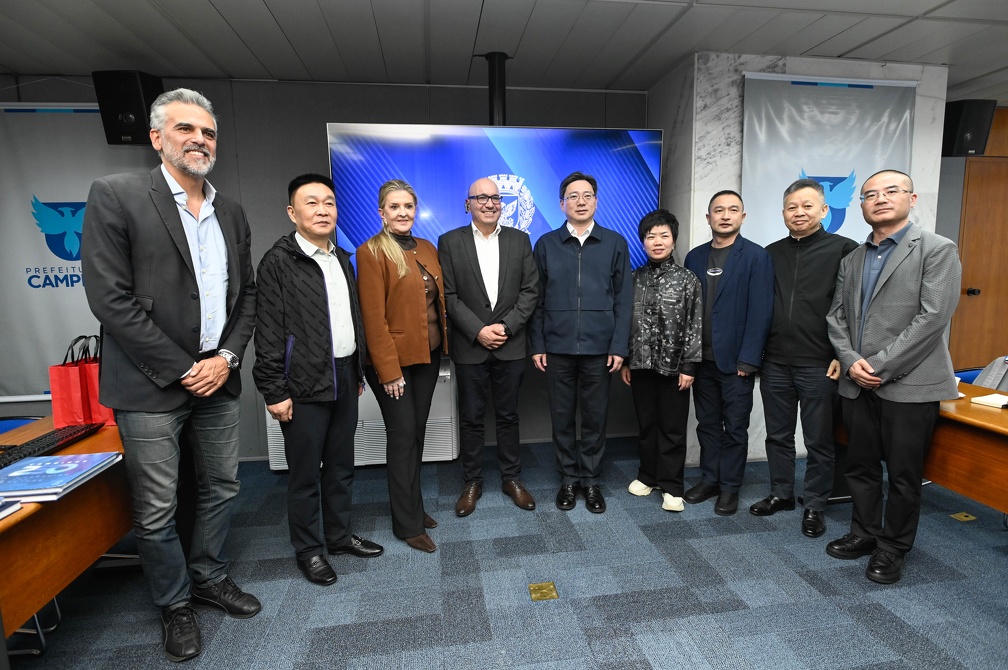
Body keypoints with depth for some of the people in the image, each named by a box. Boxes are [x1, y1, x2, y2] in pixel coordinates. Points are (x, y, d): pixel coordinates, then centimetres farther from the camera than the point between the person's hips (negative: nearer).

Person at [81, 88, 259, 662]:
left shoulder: (232, 212, 10)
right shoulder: (116, 195, -6)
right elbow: (111, 297, -12)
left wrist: (227, 357, -4)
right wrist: (183, 369, -13)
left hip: (218, 377, 5)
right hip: (151, 384, -5)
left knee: (222, 488, 16)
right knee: (157, 510, 7)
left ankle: (209, 577, 38)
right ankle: (176, 603, 30)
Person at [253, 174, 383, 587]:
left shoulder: (342, 259, 12)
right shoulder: (278, 262, -8)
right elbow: (269, 333, -11)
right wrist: (274, 392, -13)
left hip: (345, 378, 7)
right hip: (305, 385, -6)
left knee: (341, 466, 17)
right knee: (305, 474, 7)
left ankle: (339, 535, 35)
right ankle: (307, 550, 26)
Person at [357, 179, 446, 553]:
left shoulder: (427, 249, 10)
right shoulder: (372, 252, -10)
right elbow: (373, 317, -14)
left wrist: (443, 345, 6)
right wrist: (389, 370, -16)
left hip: (428, 355, 6)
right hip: (395, 359, -6)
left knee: (417, 433, 15)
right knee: (403, 436, 2)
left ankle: (413, 506, 32)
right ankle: (408, 524, 17)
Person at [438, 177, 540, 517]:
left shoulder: (520, 240, 5)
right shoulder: (450, 242, 0)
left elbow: (530, 290, 1)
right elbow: (449, 295, -4)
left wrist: (505, 326, -11)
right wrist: (478, 331, -13)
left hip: (510, 345, 1)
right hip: (469, 346, -1)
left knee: (508, 416, 12)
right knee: (471, 419, 9)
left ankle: (511, 478, 28)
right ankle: (472, 482, 25)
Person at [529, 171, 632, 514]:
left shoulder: (614, 243, 4)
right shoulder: (546, 244, 5)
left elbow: (623, 300, 2)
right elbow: (537, 300, 5)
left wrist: (618, 346, -4)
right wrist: (537, 345, 0)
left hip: (598, 348, 0)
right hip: (557, 347, 1)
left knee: (595, 418, 9)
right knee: (562, 417, 10)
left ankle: (591, 480, 26)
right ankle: (568, 479, 27)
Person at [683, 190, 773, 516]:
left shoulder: (756, 257, -4)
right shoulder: (694, 257, 8)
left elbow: (760, 312, -10)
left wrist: (747, 358, -14)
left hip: (735, 360, -4)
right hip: (701, 358, 4)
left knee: (735, 427, 7)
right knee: (707, 423, 14)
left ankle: (730, 487, 21)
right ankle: (709, 478, 27)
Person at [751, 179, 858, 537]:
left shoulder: (844, 249, -2)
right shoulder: (772, 253, 10)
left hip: (819, 365, -4)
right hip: (774, 363, 4)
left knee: (818, 440, 8)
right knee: (778, 435, 14)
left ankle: (814, 505, 23)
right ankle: (781, 493, 30)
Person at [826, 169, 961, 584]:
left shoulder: (938, 250, -4)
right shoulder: (852, 259, 12)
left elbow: (933, 318, -14)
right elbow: (836, 316, 8)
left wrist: (879, 366, -16)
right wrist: (851, 361, -8)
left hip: (908, 384, -5)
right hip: (857, 383, 5)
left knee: (903, 475, 7)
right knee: (860, 467, 15)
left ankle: (892, 548, 25)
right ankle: (864, 534, 33)